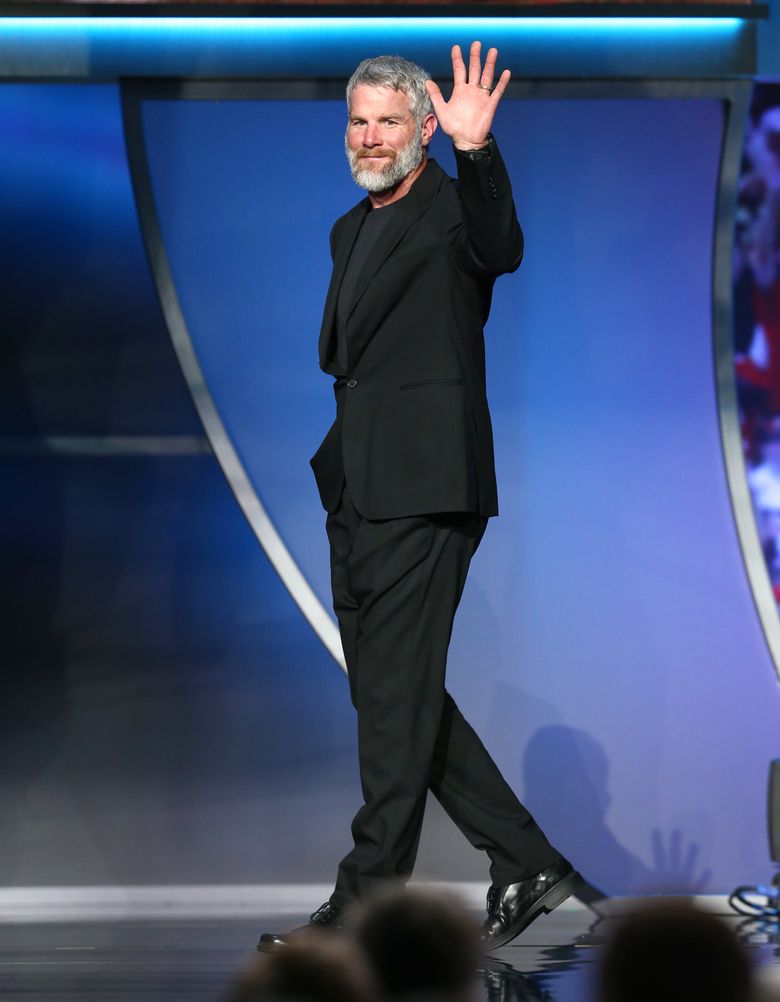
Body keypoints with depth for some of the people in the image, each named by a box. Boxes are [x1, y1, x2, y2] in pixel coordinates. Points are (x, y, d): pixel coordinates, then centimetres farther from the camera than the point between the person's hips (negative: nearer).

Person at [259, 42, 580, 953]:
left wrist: (476, 150, -46)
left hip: (424, 492, -9)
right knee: (393, 695, 11)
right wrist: (338, 470, 15)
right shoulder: (351, 230, 19)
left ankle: (363, 906, 2)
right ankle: (527, 864, 18)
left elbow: (501, 248, -31)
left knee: (396, 699, -4)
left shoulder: (451, 210, -7)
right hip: (360, 495, 9)